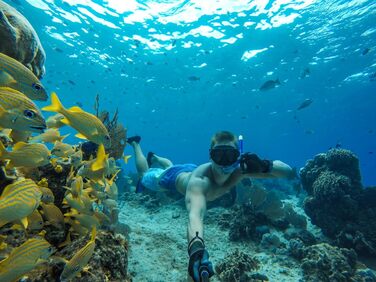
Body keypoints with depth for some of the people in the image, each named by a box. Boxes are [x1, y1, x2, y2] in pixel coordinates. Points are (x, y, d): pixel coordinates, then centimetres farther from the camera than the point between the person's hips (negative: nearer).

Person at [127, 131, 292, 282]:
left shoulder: (239, 169, -38)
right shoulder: (199, 181, -53)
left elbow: (287, 171, -36)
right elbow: (195, 215, -71)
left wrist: (264, 166, -57)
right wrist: (196, 249, -89)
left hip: (190, 170, 5)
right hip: (176, 176, -4)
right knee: (144, 176, 27)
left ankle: (154, 158, 69)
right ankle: (135, 143, 50)